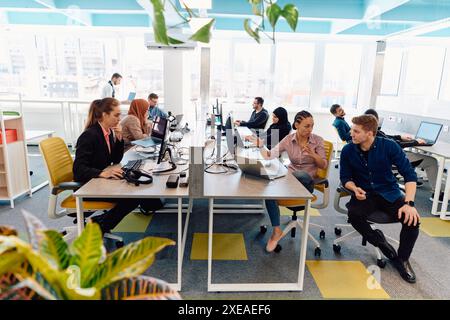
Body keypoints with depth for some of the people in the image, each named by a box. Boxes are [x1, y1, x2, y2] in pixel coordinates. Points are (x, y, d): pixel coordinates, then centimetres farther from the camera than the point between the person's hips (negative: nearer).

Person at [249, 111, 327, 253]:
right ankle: (276, 230, -20)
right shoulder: (288, 139, 0)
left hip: (306, 181, -2)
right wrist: (261, 146, -26)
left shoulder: (317, 140, -3)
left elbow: (324, 165, -4)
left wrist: (312, 154, -21)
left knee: (301, 175, -40)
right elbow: (270, 156, -7)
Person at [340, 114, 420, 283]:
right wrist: (355, 189, -22)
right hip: (365, 194, 0)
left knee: (412, 218, -25)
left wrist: (409, 203, -25)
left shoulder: (389, 146, -13)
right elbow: (345, 178, 1)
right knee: (353, 214, -31)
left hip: (389, 193, 0)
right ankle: (379, 241, 0)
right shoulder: (348, 150, -9)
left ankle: (402, 259, 3)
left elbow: (409, 174, -13)